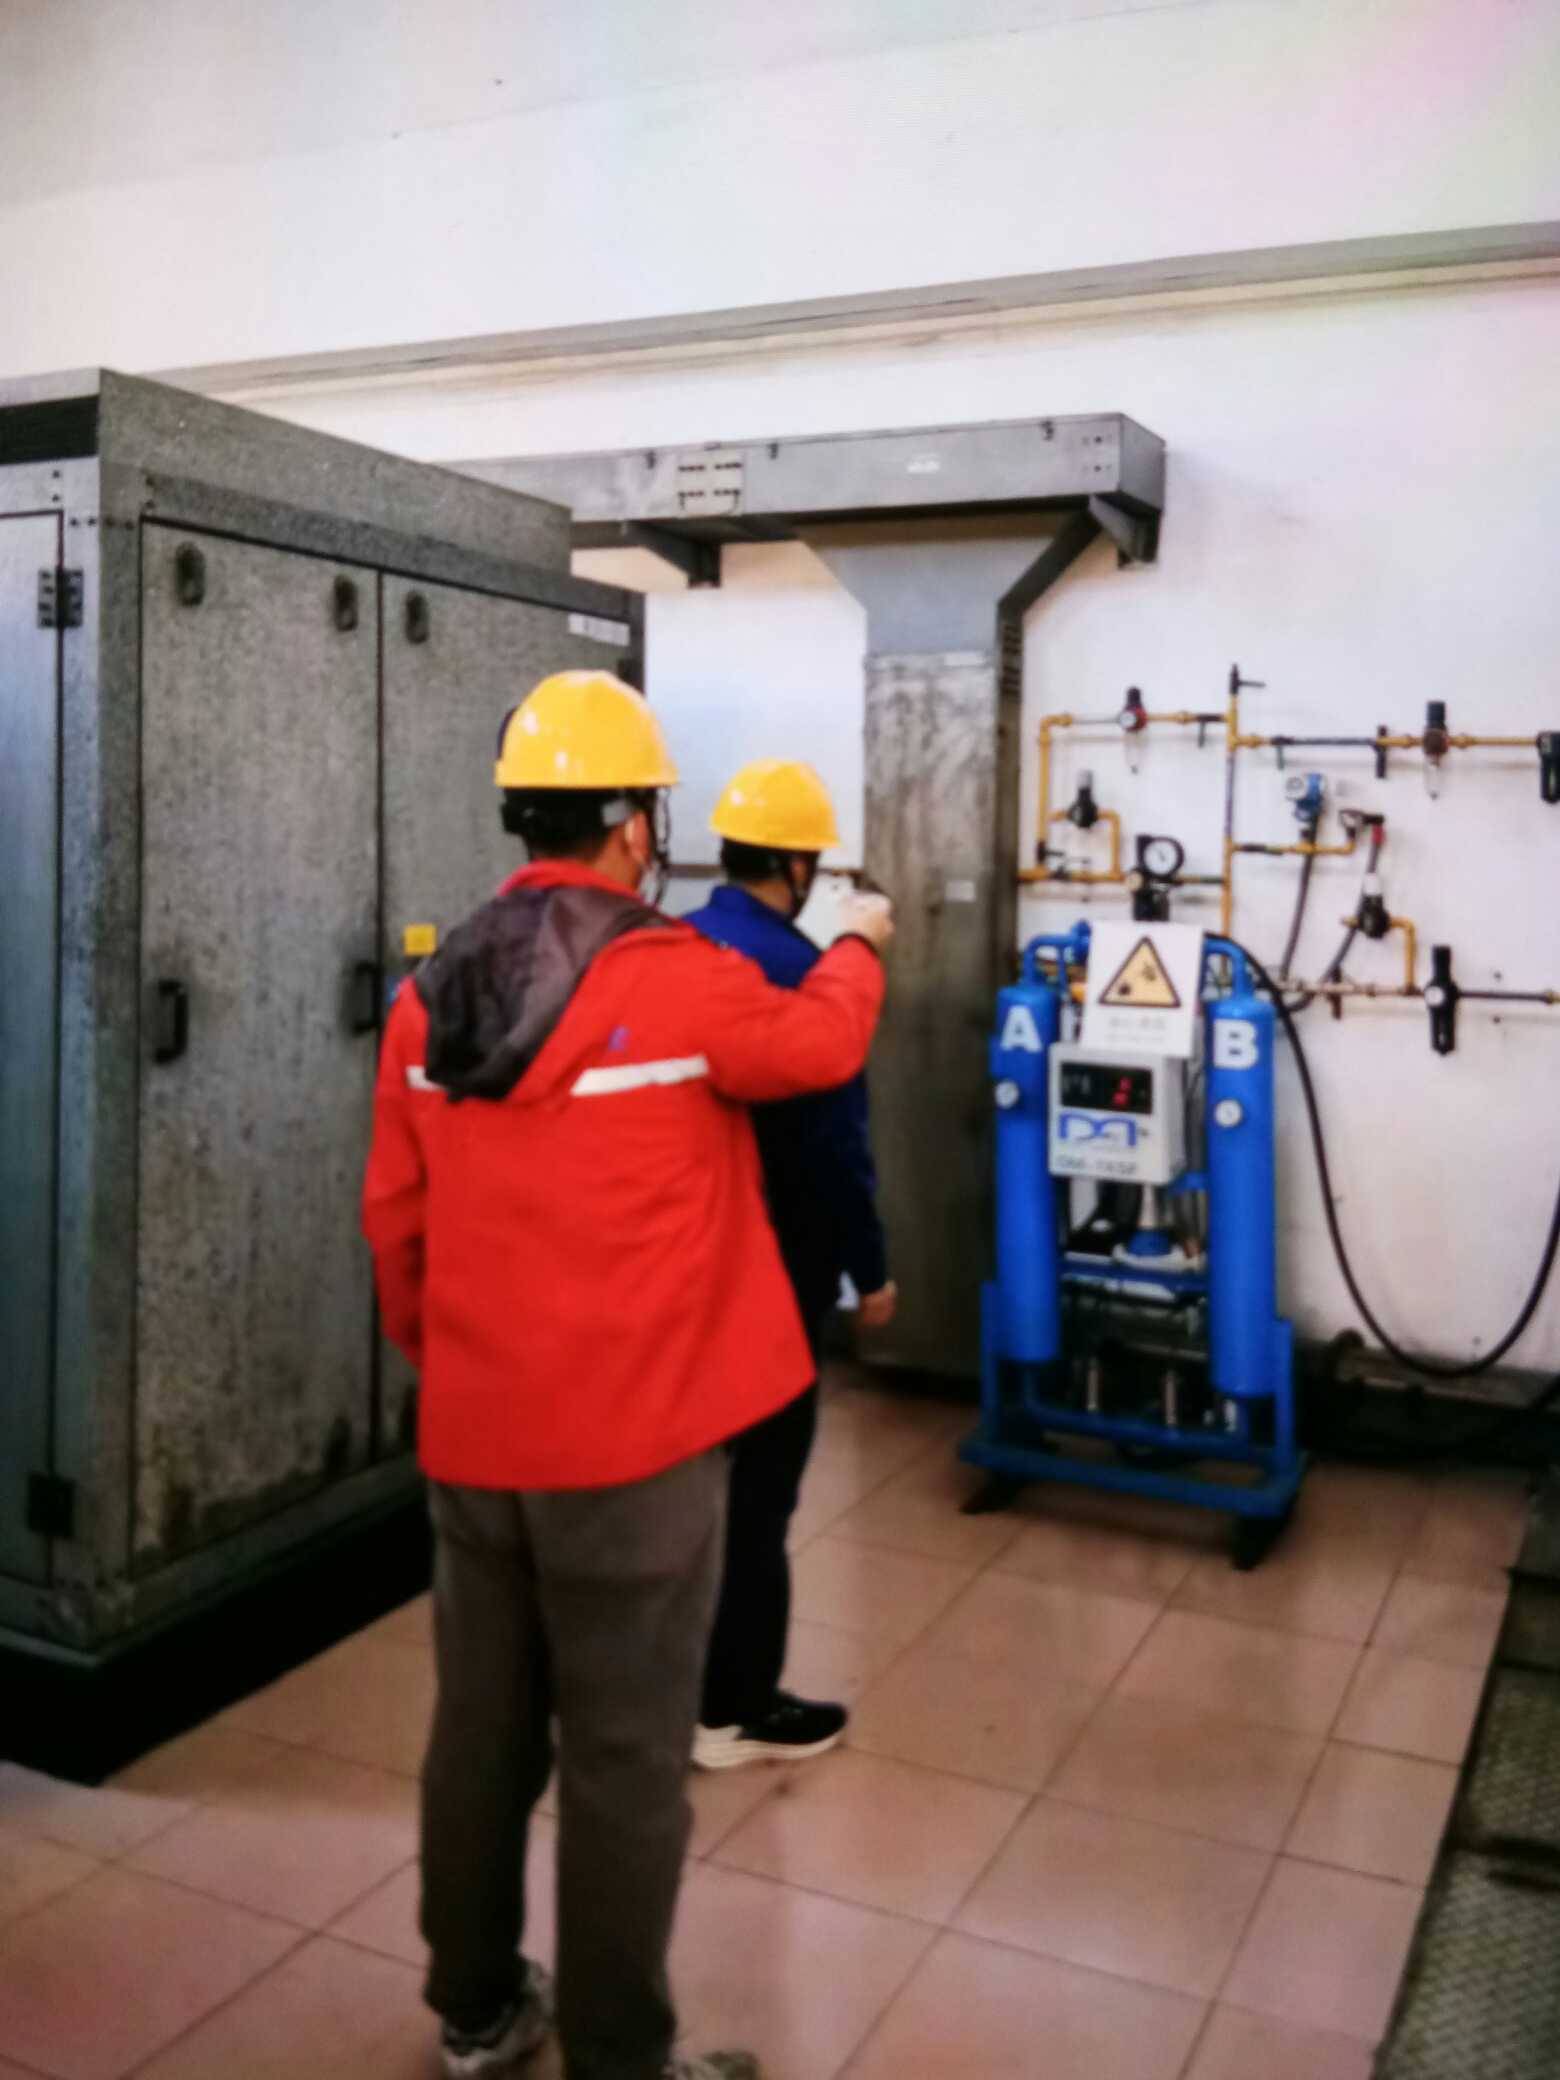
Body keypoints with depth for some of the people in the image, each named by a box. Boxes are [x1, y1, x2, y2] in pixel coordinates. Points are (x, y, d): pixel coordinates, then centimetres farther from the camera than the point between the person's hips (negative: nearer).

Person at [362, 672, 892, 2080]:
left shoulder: (431, 994, 2)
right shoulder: (678, 979, -15)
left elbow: (396, 1217, 8)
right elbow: (820, 1043, 4)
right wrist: (860, 947, 24)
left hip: (470, 1431, 6)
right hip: (630, 1435, -6)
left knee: (480, 1730, 19)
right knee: (627, 1757, 7)